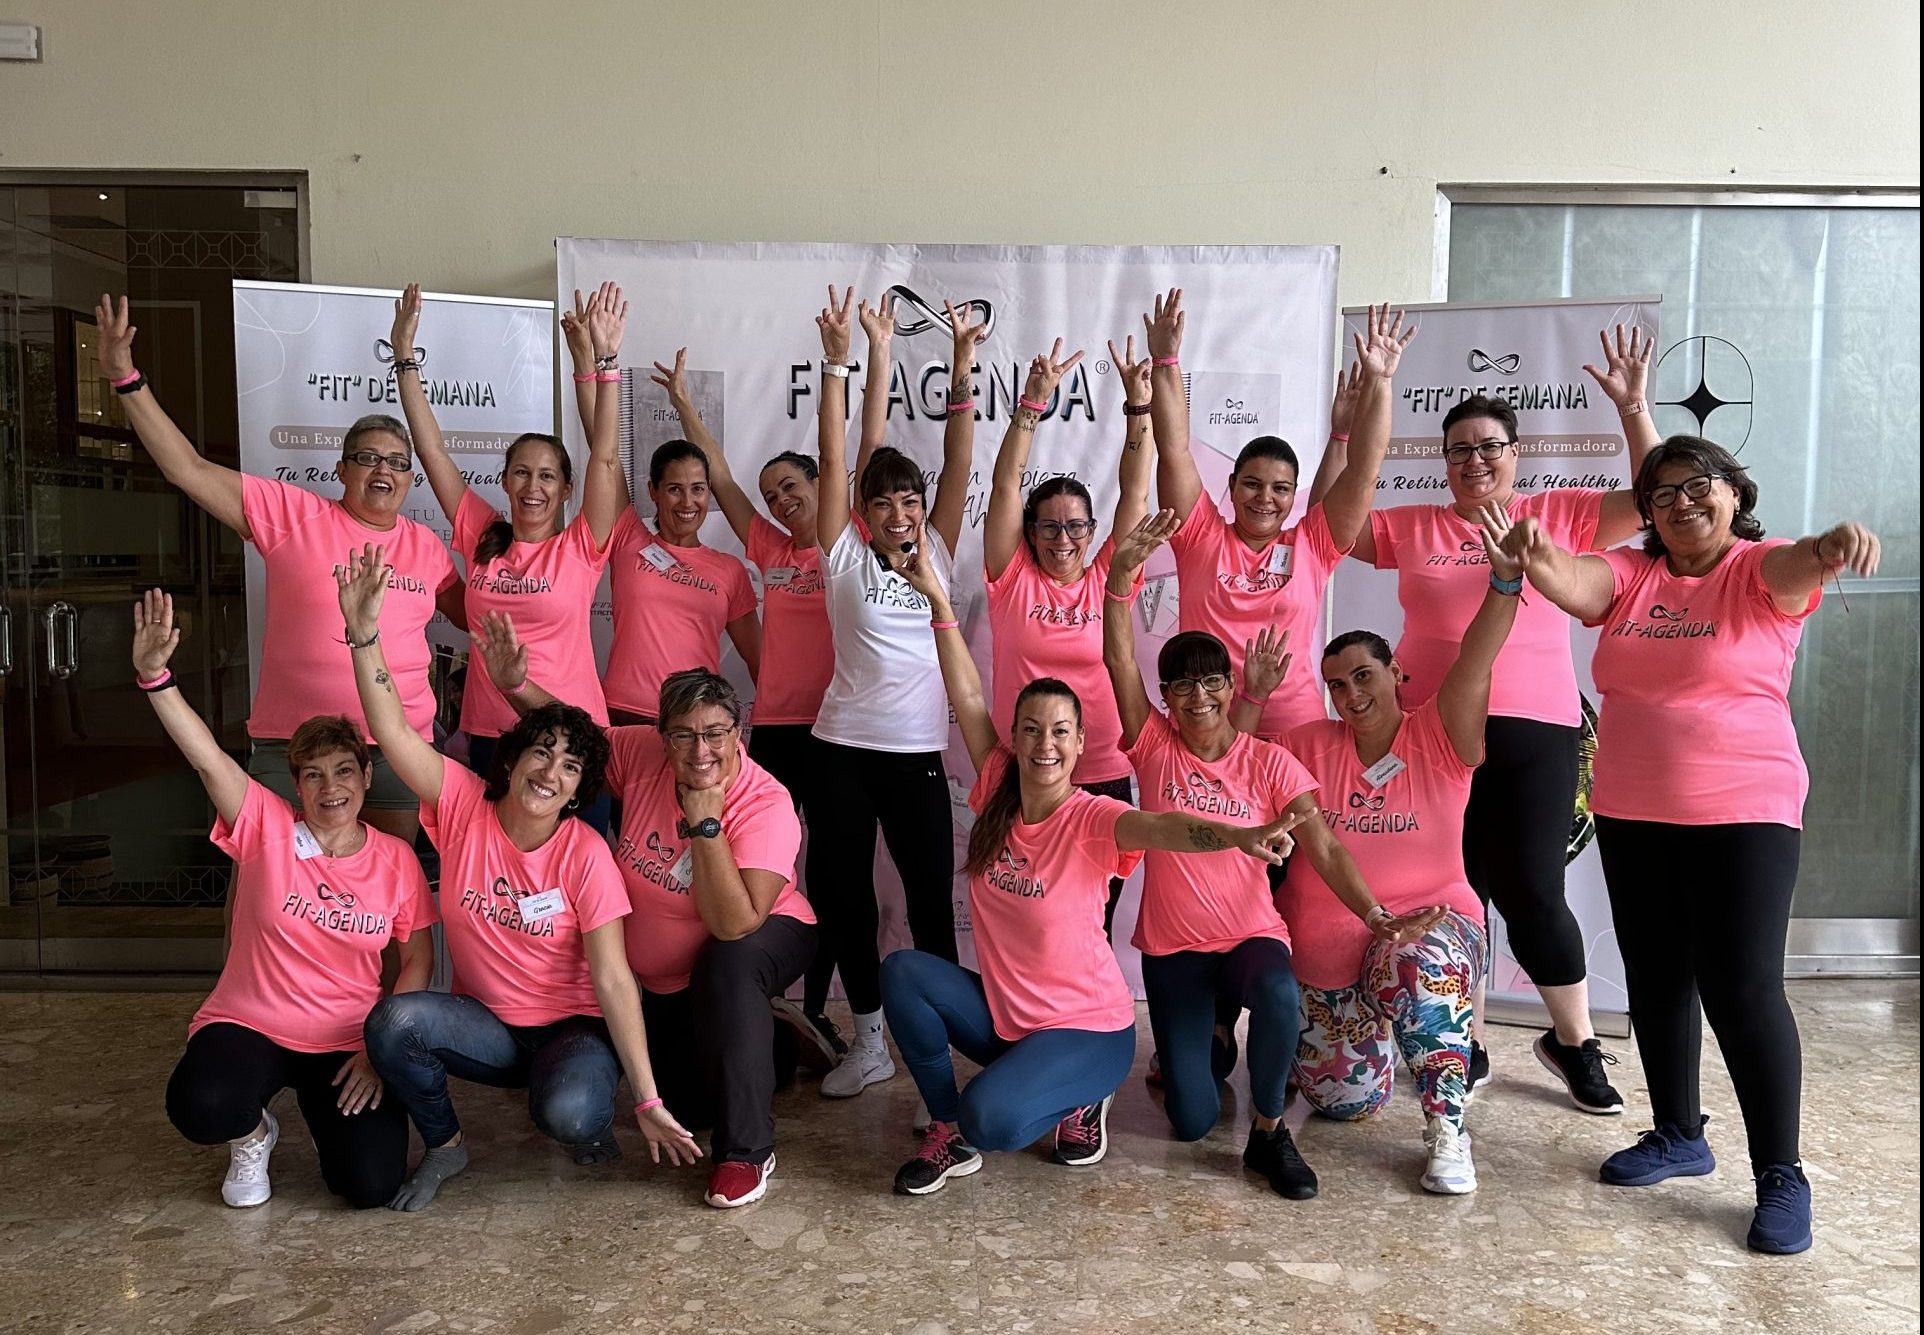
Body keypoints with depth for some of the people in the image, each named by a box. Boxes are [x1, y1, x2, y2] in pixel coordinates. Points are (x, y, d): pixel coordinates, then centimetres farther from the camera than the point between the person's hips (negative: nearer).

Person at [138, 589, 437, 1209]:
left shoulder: (396, 859, -3)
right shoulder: (267, 829, -6)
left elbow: (418, 960, 2)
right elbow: (207, 758, -20)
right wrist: (154, 675, -35)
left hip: (348, 1043, 1)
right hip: (249, 1026, -1)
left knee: (371, 1185, -16)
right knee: (199, 1106, -35)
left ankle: (329, 1108, 22)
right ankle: (252, 1135, 6)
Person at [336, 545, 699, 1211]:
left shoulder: (585, 855, -15)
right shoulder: (465, 805, -7)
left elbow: (613, 980, -17)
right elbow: (393, 731, -17)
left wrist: (648, 1101, -21)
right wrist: (363, 633, -30)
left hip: (570, 1029, -3)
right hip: (484, 1025, 3)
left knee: (569, 1115, -35)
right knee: (393, 1020, -28)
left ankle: (587, 1116, 6)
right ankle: (444, 1144, 0)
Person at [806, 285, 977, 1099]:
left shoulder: (936, 553, 8)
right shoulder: (845, 554, 4)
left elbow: (958, 466, 0)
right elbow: (832, 461, -4)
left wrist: (962, 369, -8)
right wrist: (836, 364, -10)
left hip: (918, 750, 0)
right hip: (844, 747, 0)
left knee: (931, 900, 4)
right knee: (843, 894, 8)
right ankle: (869, 1038, 24)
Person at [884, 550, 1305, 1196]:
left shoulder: (1090, 818, -19)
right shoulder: (998, 795, -5)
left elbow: (1161, 826, -40)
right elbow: (967, 698, -8)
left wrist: (1240, 836, -60)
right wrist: (937, 599, -14)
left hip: (1087, 1027, -5)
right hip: (1002, 1013, 5)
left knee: (992, 1120, -29)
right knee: (902, 971, -16)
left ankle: (1080, 1098, 7)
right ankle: (948, 1129, 0)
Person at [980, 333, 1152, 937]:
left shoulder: (1105, 581, 6)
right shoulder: (1013, 580, 2)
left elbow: (1136, 495, 1)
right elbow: (1006, 485, -6)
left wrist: (1138, 405, -6)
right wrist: (1033, 403, -13)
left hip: (1103, 778, 1)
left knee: (1094, 923, 8)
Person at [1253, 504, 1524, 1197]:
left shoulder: (1439, 736, -4)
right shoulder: (1313, 745, 4)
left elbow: (1473, 666, -20)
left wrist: (1504, 582, -34)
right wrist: (1253, 696, -11)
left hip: (1431, 920, -3)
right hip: (1327, 946, 3)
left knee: (1417, 967, -40)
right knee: (1345, 1099, 3)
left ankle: (1447, 1126, -22)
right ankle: (1366, 1031, 38)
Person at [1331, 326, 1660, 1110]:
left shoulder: (1559, 515, 7)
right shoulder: (1413, 529, 9)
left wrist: (1632, 409, -5)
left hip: (1535, 733, -1)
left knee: (1532, 892, -1)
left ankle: (1574, 1042, 24)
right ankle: (1462, 1050, 25)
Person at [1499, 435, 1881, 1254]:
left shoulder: (1761, 572, -5)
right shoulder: (1629, 575, 4)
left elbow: (1798, 565, -28)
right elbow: (1568, 582, -16)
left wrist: (1834, 543, -52)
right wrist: (1533, 556, -39)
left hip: (1744, 812, -5)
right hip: (1631, 815, 5)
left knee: (1742, 988, -7)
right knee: (1655, 977, 14)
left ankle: (1781, 1177, 8)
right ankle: (1678, 1135, 31)